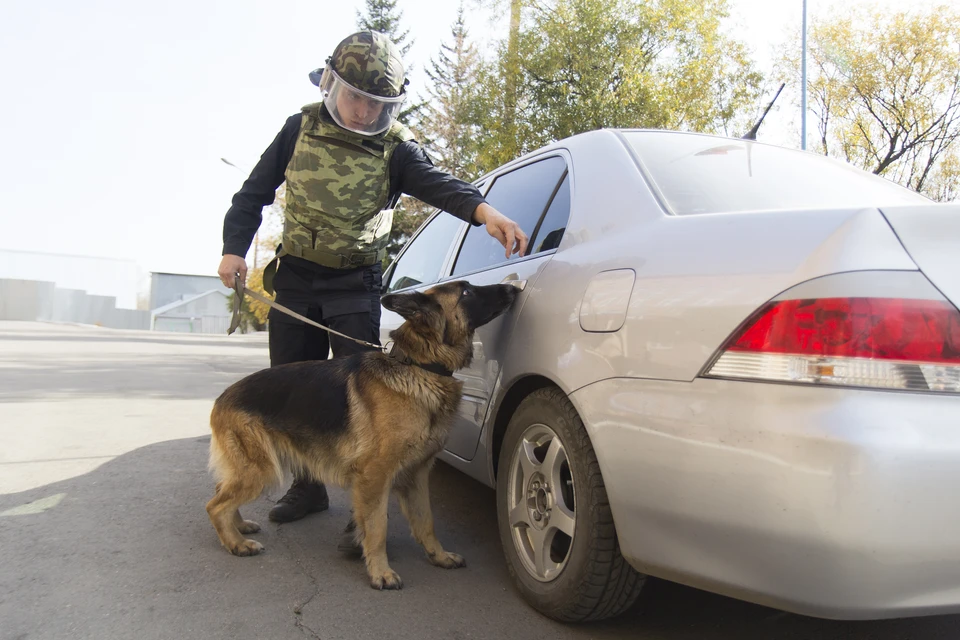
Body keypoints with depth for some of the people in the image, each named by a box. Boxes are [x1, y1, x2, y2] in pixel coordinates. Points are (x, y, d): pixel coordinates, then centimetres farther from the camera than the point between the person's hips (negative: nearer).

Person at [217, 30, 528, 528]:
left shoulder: (395, 148, -8)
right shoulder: (301, 129, 0)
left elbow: (436, 183, -28)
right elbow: (255, 192, 6)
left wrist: (482, 209, -48)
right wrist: (235, 247, -6)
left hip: (355, 284, -3)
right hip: (293, 278, 4)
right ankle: (308, 486, 29)